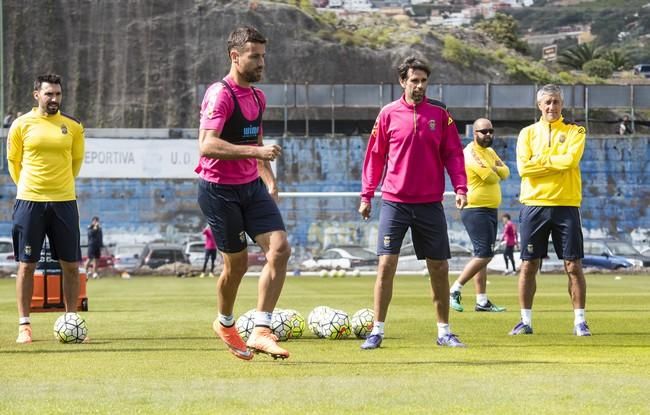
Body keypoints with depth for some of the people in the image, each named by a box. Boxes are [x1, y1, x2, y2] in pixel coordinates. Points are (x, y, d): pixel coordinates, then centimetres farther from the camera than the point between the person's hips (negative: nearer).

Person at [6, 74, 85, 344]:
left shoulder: (72, 126, 4)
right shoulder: (22, 125, 0)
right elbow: (13, 161, 9)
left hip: (64, 202, 2)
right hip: (29, 201, -2)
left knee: (70, 265, 2)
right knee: (26, 265, 0)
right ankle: (24, 325, 5)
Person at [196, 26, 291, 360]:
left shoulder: (257, 97, 12)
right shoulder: (220, 95, -16)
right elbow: (207, 146, -28)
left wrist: (270, 182, 17)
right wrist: (256, 151, -32)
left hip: (252, 186, 7)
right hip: (219, 190, -7)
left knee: (280, 248, -11)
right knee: (237, 263, 2)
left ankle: (260, 332, -11)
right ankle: (225, 323, 31)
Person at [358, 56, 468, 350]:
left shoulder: (439, 113, 4)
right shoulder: (388, 114, 2)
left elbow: (453, 154, 5)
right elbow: (375, 156, 6)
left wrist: (460, 187, -7)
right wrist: (367, 195, 3)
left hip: (430, 203, 1)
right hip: (394, 202, -1)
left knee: (439, 268, 4)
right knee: (386, 264, -8)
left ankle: (444, 331, 15)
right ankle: (377, 331, -1)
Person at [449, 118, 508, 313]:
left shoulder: (489, 152, 16)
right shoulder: (471, 152, -14)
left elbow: (505, 173, 6)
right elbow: (491, 177, -19)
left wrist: (494, 169, -13)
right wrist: (496, 171, 1)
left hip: (490, 210, 10)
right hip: (475, 210, -10)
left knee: (483, 256, 9)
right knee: (484, 254, -14)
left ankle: (482, 301, 10)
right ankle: (454, 290, -7)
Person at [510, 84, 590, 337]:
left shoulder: (575, 132, 7)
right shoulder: (528, 133, 9)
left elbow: (571, 159, -13)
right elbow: (523, 167, -7)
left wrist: (541, 160, -8)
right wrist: (557, 162, -9)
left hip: (566, 204, -1)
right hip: (534, 205, 1)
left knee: (573, 265, -1)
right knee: (528, 265, 2)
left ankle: (580, 321, 5)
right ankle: (526, 321, 10)